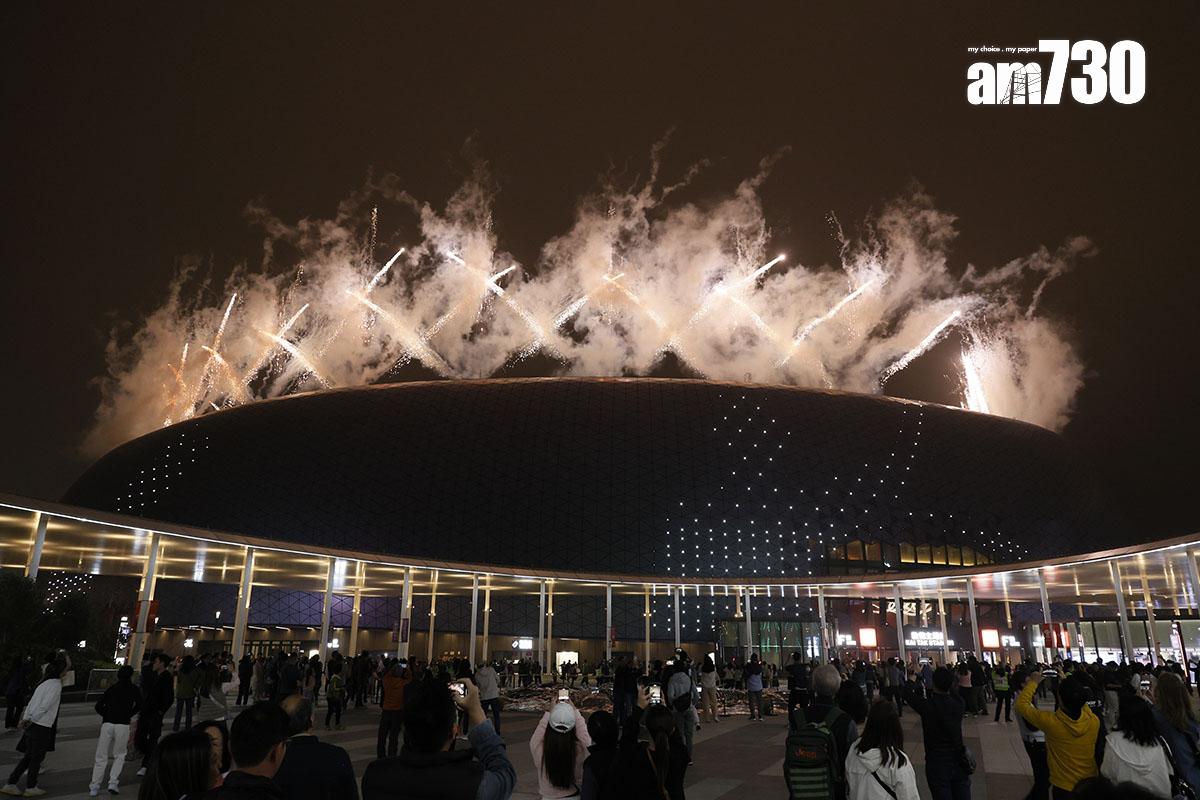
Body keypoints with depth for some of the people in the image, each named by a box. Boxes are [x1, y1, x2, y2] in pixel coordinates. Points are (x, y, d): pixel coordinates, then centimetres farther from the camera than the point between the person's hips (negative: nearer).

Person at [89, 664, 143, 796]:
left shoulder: (111, 688, 18)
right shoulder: (133, 689, 11)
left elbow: (98, 706, 11)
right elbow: (139, 705, -1)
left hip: (107, 724, 2)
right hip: (123, 725, -2)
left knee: (101, 757, 9)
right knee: (119, 755, 13)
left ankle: (94, 787, 6)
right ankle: (113, 783, 2)